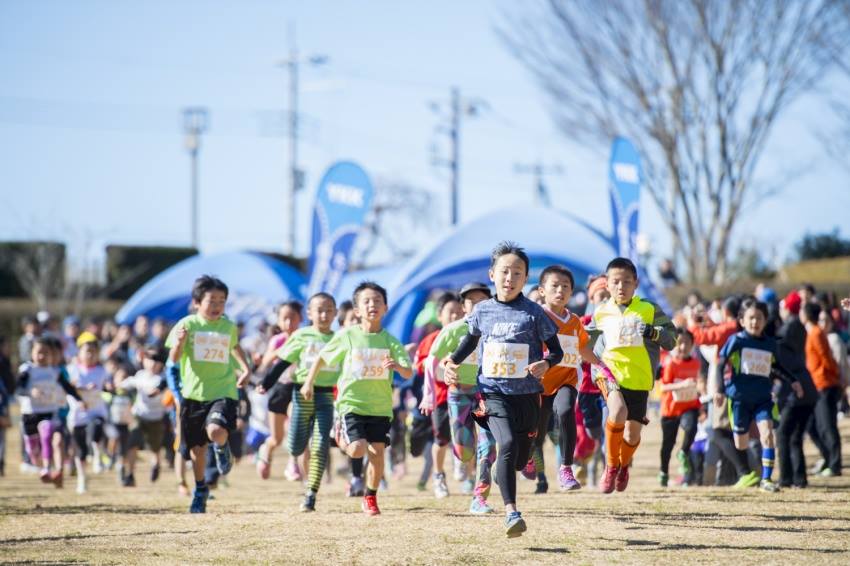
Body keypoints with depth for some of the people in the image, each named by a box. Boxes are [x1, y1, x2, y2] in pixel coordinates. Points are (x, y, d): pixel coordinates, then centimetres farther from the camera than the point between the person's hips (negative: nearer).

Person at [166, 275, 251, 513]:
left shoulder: (229, 326, 3)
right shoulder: (188, 325, -5)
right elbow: (174, 359, -8)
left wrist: (245, 367, 14)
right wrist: (179, 342, -27)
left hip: (223, 392, 0)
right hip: (194, 393, 0)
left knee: (216, 431, -28)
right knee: (197, 446, 11)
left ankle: (222, 448, 10)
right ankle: (200, 489, 33)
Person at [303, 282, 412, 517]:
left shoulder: (390, 341, -2)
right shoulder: (346, 336, -4)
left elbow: (408, 373, -9)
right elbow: (322, 358, 11)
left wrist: (397, 366, -30)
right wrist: (309, 382, 13)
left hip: (380, 406, 2)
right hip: (352, 402, -2)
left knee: (377, 451, -4)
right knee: (357, 449, -17)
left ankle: (370, 498, 16)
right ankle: (341, 435, 20)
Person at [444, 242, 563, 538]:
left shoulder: (533, 313, -5)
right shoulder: (482, 311, 2)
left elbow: (556, 350, 0)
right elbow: (472, 339, 21)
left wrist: (547, 363, -22)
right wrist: (453, 361, 5)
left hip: (526, 394, 1)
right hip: (493, 393, -1)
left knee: (519, 461, 10)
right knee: (507, 444, -24)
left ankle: (500, 471, 49)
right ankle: (511, 512, -26)